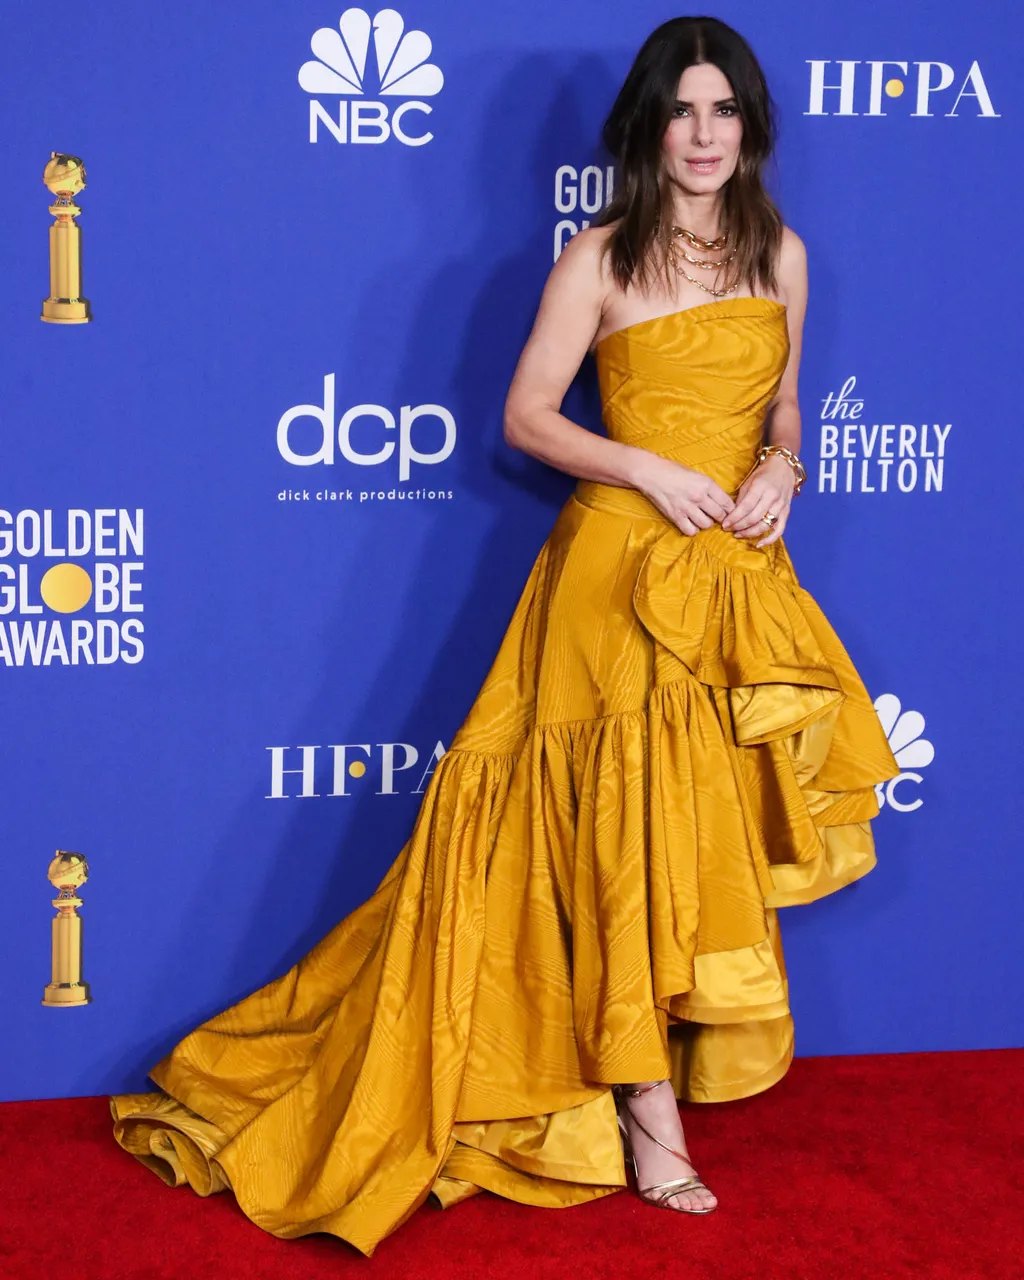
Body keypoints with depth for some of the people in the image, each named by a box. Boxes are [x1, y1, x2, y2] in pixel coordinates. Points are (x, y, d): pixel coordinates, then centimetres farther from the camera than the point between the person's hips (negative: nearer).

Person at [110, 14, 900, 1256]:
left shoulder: (781, 253, 10)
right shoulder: (598, 259, -3)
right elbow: (525, 417, -4)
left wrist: (778, 471, -3)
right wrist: (652, 473, -15)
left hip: (743, 575, 5)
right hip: (628, 564, -5)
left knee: (716, 825, 6)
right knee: (633, 826, -5)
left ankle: (652, 1073, 21)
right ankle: (649, 1109, 2)